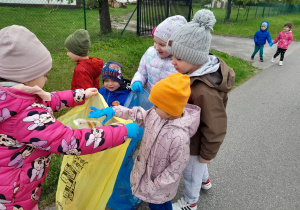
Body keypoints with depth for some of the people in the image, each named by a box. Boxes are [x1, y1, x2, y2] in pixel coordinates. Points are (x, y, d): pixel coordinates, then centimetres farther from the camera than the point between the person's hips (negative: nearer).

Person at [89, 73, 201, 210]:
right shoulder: (158, 114, -19)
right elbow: (139, 116, -3)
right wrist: (114, 110, -12)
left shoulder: (179, 136, -39)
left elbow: (178, 166, -26)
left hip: (161, 178, -5)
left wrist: (156, 185, -15)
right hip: (148, 167, 6)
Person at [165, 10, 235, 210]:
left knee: (191, 171, 20)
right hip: (193, 135, 8)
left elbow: (215, 129, -29)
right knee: (196, 164, 34)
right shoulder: (200, 70, -14)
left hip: (196, 142, -8)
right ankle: (205, 181, 65)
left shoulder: (205, 92, -41)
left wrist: (207, 156, -14)